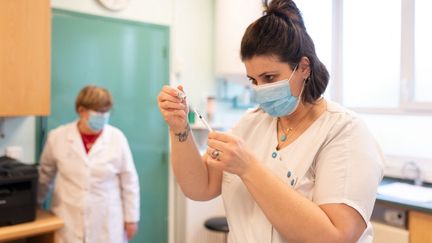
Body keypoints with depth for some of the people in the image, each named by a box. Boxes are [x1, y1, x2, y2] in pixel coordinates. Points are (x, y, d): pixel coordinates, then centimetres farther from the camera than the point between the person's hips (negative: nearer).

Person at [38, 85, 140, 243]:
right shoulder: (57, 137, -3)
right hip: (68, 222, 1)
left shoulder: (117, 138, -7)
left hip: (107, 224, -1)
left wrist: (131, 218, 1)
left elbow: (129, 182, -1)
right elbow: (45, 175, 13)